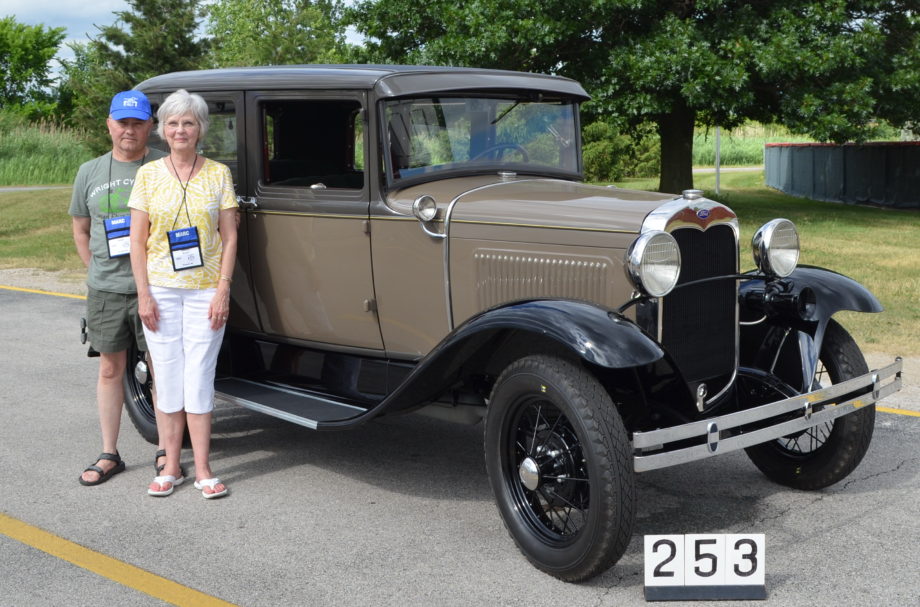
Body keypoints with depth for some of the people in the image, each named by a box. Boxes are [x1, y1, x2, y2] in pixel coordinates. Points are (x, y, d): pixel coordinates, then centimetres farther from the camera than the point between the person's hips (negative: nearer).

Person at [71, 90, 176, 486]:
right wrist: (98, 272, 7)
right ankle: (109, 455, 21)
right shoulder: (90, 173, 7)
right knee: (110, 369, 11)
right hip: (105, 291, 3)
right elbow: (80, 231, 16)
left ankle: (165, 451, 16)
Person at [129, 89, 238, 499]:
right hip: (160, 290, 1)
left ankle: (203, 471, 8)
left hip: (205, 291, -1)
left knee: (199, 379, 0)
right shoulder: (148, 175, 3)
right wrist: (143, 294, -4)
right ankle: (171, 469, 15)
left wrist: (223, 291, -7)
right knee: (167, 378, 5)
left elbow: (229, 236, 1)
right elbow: (138, 240, 2)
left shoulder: (218, 174, 2)